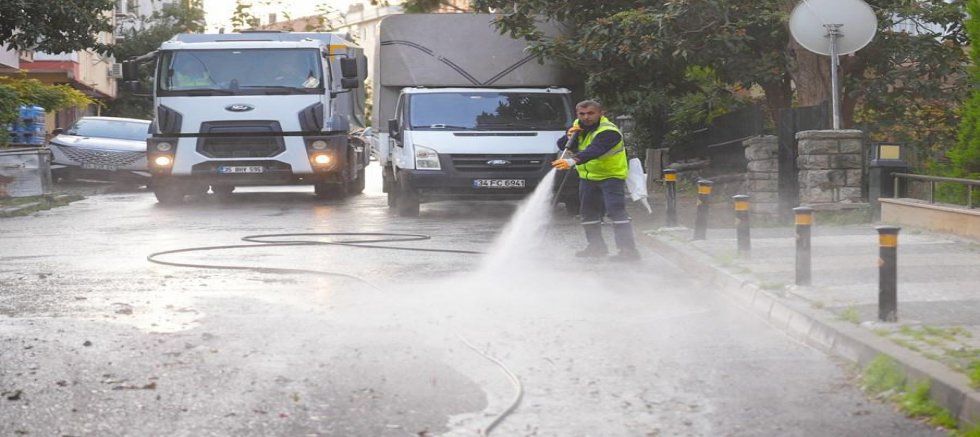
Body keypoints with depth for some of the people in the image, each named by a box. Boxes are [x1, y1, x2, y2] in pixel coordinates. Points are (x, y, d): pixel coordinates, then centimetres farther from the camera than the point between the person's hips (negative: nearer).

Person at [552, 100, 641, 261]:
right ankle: (596, 247, 29)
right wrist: (570, 137, -18)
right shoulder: (577, 126, 2)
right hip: (587, 177, 8)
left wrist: (572, 161, -56)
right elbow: (562, 145, 5)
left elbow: (594, 150, -42)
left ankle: (628, 250, -23)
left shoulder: (608, 132, -26)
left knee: (616, 210, -19)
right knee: (589, 212, 15)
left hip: (611, 176, -8)